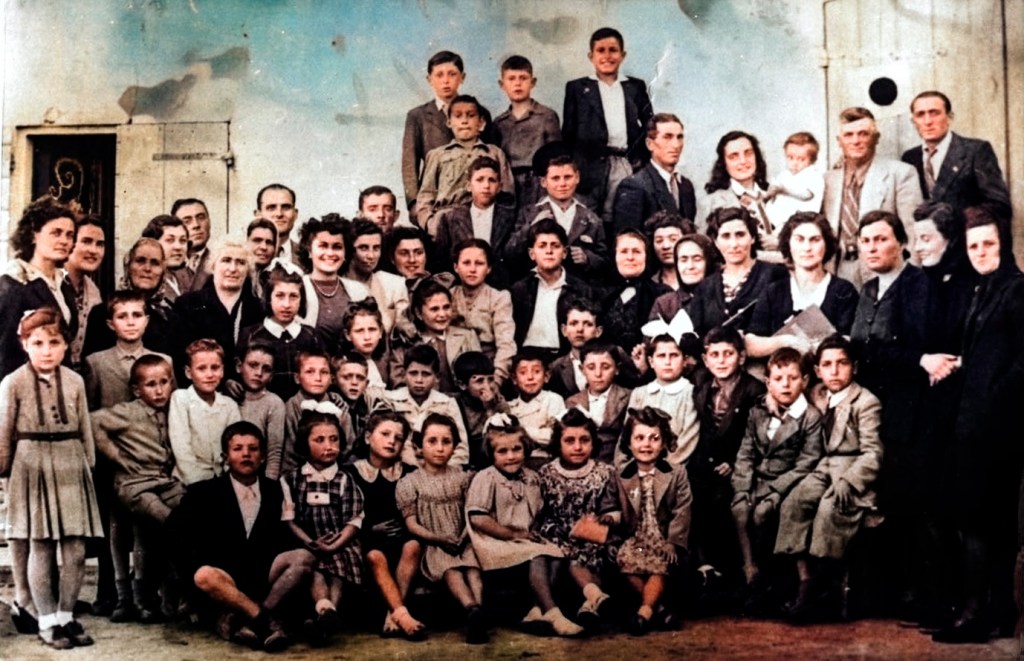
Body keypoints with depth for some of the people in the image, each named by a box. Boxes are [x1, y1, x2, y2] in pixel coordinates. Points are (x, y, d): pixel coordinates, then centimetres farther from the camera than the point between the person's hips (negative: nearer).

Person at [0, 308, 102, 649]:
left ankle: (66, 615, 16)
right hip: (31, 469, -3)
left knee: (76, 549, 2)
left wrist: (88, 465, 12)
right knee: (39, 547, 0)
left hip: (71, 468, 3)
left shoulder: (75, 382, 4)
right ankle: (46, 620, 12)